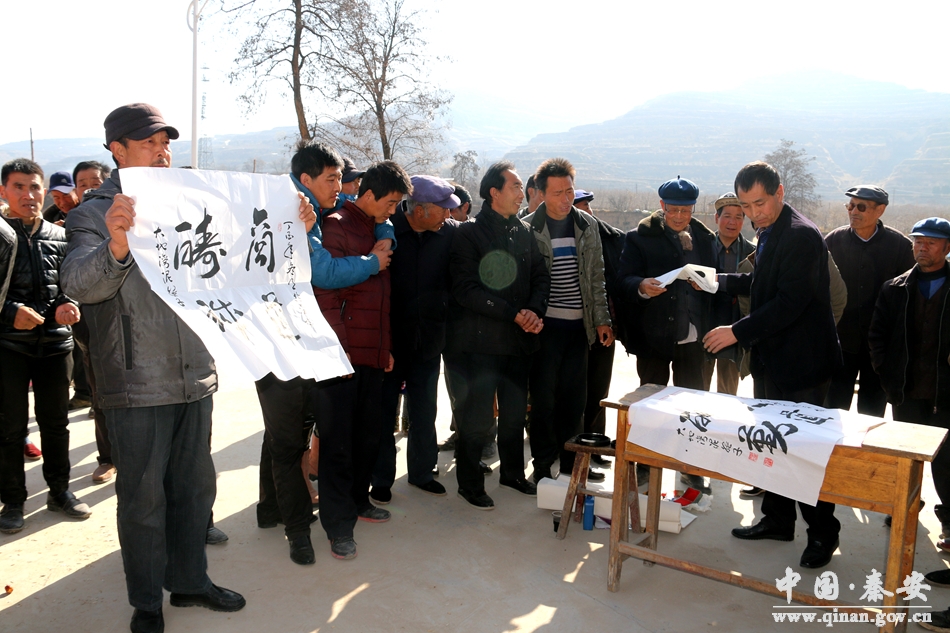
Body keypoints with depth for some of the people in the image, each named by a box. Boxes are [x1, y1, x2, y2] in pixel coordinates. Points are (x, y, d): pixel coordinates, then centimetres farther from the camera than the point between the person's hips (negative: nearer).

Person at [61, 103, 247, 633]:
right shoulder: (94, 214, -6)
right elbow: (79, 284, -21)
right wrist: (116, 247, -44)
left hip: (194, 376, 5)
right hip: (138, 385, -5)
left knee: (195, 485, 15)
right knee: (144, 496, 6)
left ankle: (190, 580, 33)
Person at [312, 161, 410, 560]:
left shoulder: (380, 231, 16)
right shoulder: (337, 227, -9)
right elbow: (326, 292, -16)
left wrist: (387, 348, 18)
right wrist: (339, 346, -19)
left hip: (372, 355, 8)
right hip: (343, 355, -8)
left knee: (369, 435, 16)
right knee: (338, 441, 0)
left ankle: (357, 500, 34)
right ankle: (339, 523, 10)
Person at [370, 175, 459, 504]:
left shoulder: (450, 233, -5)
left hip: (428, 340, 3)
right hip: (389, 339, -3)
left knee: (424, 412, 16)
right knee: (384, 410, 9)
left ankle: (421, 471, 34)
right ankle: (381, 479, 25)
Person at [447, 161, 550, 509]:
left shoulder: (524, 233, 10)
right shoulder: (469, 234, -8)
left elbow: (541, 277, 9)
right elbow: (467, 291, -16)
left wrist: (535, 310, -11)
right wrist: (513, 314, -20)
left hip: (519, 338, 6)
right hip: (481, 340, -6)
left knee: (515, 412, 16)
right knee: (477, 417, 0)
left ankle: (513, 473, 34)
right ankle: (470, 483, 17)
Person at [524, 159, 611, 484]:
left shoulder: (587, 225, 6)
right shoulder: (528, 229, -6)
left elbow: (597, 277, 10)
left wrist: (602, 320, 8)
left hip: (579, 326, 4)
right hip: (545, 326, -4)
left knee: (575, 397, 11)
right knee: (544, 398, 3)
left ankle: (571, 461, 24)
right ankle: (543, 466, 16)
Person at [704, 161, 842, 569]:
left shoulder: (801, 235, -20)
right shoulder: (769, 233, 10)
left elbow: (790, 302, -26)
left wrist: (737, 332, -24)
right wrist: (721, 281, 10)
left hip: (800, 360, -9)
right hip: (771, 357, 9)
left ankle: (822, 532, 18)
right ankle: (778, 520, 31)